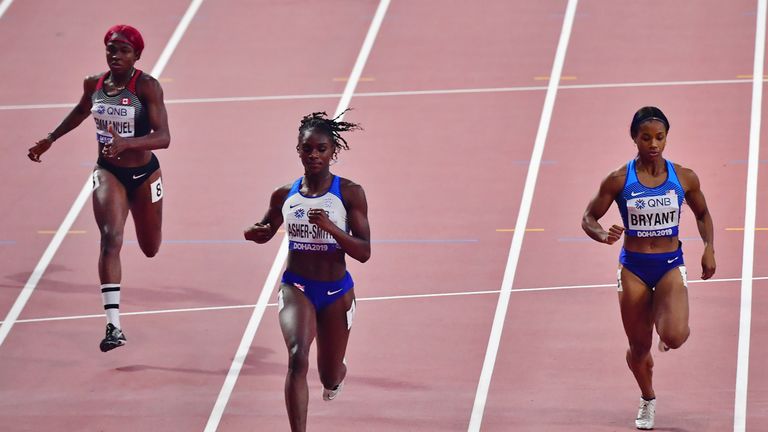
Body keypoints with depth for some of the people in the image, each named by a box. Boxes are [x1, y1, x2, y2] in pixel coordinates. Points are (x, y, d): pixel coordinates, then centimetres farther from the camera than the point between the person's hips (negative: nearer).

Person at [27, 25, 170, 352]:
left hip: (144, 173, -2)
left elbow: (163, 137, -28)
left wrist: (126, 143, -43)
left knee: (150, 249, 18)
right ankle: (113, 325, -26)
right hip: (108, 172, 2)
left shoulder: (147, 87, -20)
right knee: (110, 238, -21)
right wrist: (50, 140, 21)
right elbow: (81, 111, 18)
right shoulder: (94, 84, -6)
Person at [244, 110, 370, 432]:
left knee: (330, 378, 16)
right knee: (297, 356, -27)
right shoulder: (284, 195, -1)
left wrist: (330, 227, -29)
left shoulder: (350, 194, -9)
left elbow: (364, 252, -13)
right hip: (296, 287, 0)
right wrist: (255, 233, -8)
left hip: (336, 291, 0)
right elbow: (266, 233, 17)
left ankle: (337, 373, 56)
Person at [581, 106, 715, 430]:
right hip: (633, 268, 0)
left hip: (670, 266, 0)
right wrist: (604, 236, -24)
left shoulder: (684, 178, -4)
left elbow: (702, 214, 13)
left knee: (674, 337, -23)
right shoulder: (619, 180, -8)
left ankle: (664, 319, 16)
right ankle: (647, 401, 38)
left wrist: (709, 248, -3)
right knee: (639, 347, 8)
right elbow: (589, 218, -2)